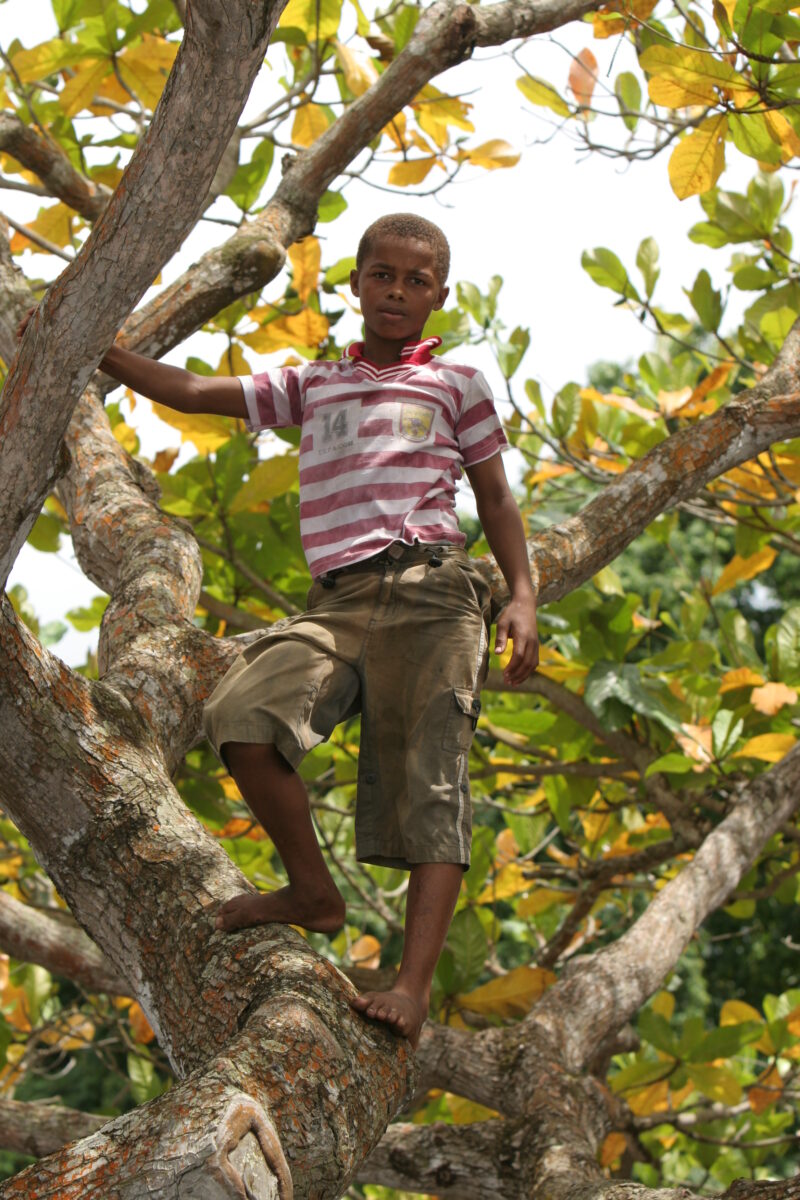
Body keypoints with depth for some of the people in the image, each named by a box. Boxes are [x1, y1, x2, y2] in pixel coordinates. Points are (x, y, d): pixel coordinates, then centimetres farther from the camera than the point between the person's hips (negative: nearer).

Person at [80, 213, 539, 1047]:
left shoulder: (455, 384, 18)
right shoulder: (310, 386, 25)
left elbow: (495, 496, 15)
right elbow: (196, 394, 23)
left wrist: (522, 597, 3)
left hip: (430, 590, -3)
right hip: (336, 601, 3)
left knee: (428, 781, -13)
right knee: (241, 714, -21)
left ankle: (413, 985, -19)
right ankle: (313, 892, -2)